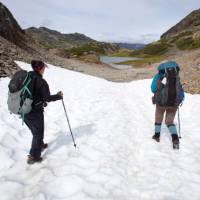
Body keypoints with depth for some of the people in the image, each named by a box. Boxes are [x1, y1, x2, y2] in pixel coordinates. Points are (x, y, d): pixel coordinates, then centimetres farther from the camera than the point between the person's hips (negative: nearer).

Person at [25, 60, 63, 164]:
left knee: (34, 130, 27)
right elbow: (47, 98, -16)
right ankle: (33, 156, 16)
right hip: (35, 112, -7)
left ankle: (40, 145, 47)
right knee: (38, 133, 11)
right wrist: (59, 96, -1)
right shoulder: (41, 81, -18)